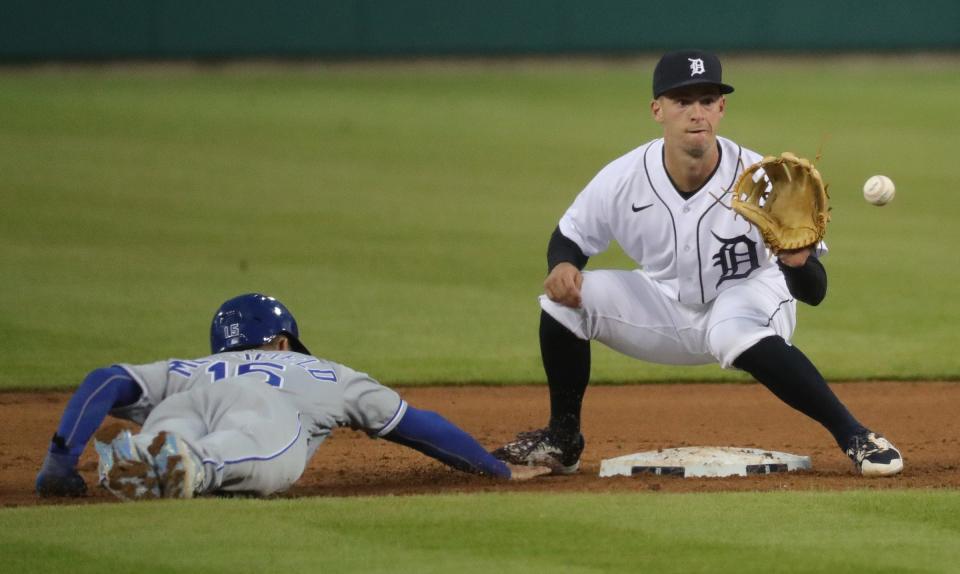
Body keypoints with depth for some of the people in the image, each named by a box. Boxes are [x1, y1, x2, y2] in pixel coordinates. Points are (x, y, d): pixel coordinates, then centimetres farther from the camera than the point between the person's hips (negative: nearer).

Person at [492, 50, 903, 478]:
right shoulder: (621, 180, -20)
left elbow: (814, 293, -26)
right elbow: (569, 238, 0)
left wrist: (797, 262, -50)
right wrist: (562, 264, -24)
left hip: (749, 296, -4)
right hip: (667, 308, 4)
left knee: (736, 333, -39)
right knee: (564, 295, -17)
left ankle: (854, 437, -30)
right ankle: (562, 441, 3)